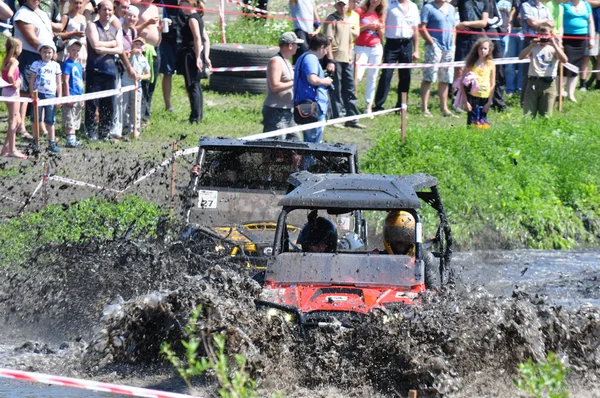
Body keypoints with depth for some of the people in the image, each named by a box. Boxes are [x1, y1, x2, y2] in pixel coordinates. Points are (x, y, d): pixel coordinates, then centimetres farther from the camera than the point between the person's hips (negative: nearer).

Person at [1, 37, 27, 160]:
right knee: (13, 121, -3)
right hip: (12, 91, -9)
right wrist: (14, 84, -18)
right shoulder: (14, 61, -17)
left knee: (17, 119, 17)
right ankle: (12, 150, 0)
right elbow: (10, 75, -32)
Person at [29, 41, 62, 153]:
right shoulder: (36, 64, 2)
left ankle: (52, 143, 9)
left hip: (51, 95, 1)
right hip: (38, 94, -1)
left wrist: (59, 97, 4)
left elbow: (59, 83, 8)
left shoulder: (55, 66, 7)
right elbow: (31, 80, 1)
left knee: (50, 121, 5)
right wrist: (32, 94, -7)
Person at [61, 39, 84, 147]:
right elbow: (66, 81, -14)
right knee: (69, 119, -6)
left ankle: (73, 138, 19)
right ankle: (70, 139, -7)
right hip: (71, 95, -8)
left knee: (76, 119, 13)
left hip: (78, 96, 8)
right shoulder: (68, 64, -10)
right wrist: (67, 96, -19)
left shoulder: (79, 65, 13)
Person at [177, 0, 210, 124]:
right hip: (196, 54, 10)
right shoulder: (198, 18, 16)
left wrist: (198, 57, -25)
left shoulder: (192, 18, -13)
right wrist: (206, 57, 14)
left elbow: (197, 38, -23)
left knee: (192, 86, -7)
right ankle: (199, 114, 23)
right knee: (196, 85, 17)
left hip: (191, 54, -10)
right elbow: (206, 39, 16)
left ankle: (196, 117, -9)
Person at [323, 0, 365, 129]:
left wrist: (350, 58, 16)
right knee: (336, 91, -2)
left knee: (350, 91, 9)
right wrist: (330, 60, -18)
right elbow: (328, 41, -12)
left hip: (347, 60, 8)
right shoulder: (332, 19, -5)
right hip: (335, 60, -8)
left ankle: (352, 118, 14)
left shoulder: (347, 21, 19)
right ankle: (337, 118, 3)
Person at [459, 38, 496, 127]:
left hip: (485, 97, 2)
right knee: (472, 121, -7)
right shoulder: (471, 64, -1)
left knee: (482, 123, 4)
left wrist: (489, 102, 1)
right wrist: (465, 101, -8)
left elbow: (492, 84, 7)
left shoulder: (491, 65, 5)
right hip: (472, 97, -2)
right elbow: (463, 84, -2)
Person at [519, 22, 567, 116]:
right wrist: (532, 45, -14)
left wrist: (554, 45, -15)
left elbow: (564, 60, -10)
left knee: (545, 116, 2)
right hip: (533, 82, 1)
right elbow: (521, 57, -6)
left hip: (548, 83, -1)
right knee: (528, 115, -3)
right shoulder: (533, 47, 10)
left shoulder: (553, 47, 8)